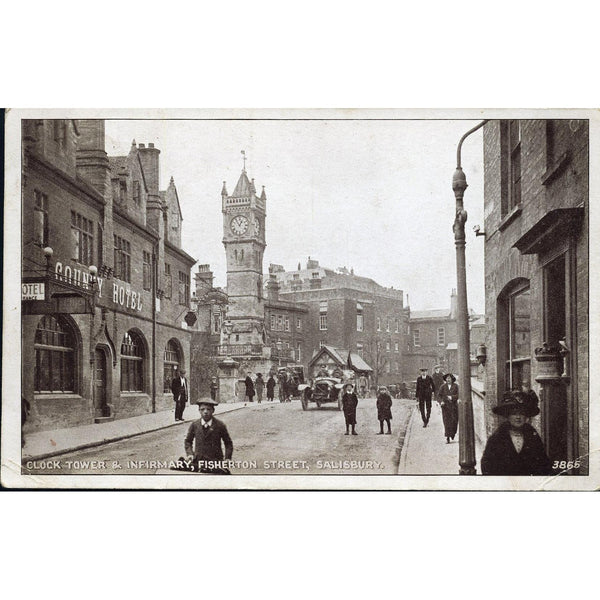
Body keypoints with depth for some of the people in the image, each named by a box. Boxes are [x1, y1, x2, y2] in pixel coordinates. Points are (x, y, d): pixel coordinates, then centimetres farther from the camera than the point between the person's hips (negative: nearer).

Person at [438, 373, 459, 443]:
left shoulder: (455, 386, 0)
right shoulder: (443, 386, 1)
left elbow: (458, 395, -8)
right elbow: (439, 395, -2)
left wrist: (452, 397, -25)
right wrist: (441, 401, -21)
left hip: (454, 406, 1)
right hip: (445, 406, -1)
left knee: (454, 421, 1)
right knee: (447, 422, -8)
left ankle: (452, 433, 31)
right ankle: (447, 438, -8)